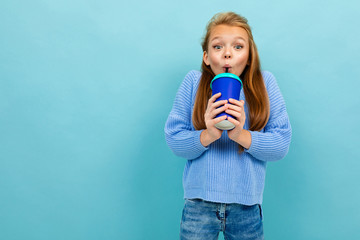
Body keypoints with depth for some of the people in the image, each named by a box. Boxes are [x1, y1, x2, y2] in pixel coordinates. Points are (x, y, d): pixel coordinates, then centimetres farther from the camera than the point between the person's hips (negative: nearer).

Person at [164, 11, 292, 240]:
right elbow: (174, 139, -6)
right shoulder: (193, 82, -2)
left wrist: (241, 135, -22)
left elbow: (282, 144, -7)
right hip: (199, 203, 0)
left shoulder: (264, 83, -1)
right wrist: (207, 136, -24)